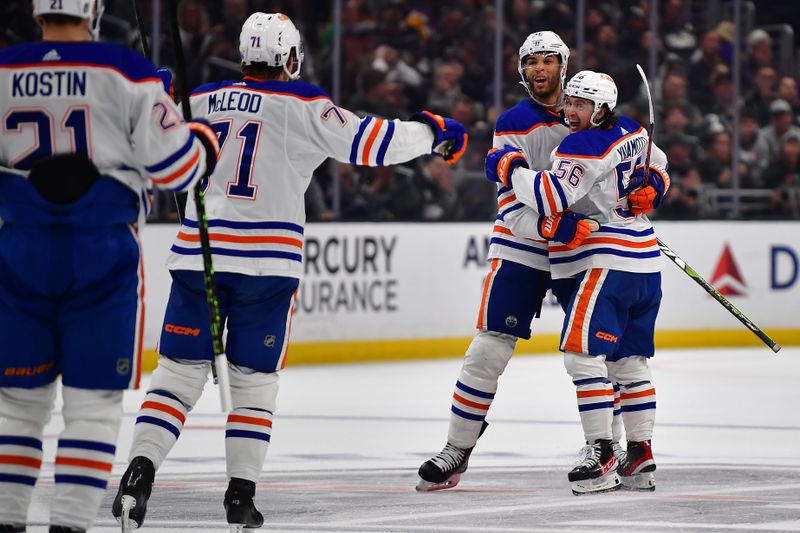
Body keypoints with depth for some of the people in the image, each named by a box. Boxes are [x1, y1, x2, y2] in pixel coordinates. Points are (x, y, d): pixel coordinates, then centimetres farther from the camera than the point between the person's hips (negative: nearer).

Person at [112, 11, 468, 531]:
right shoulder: (302, 105, -3)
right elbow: (366, 142, -2)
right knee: (254, 377, 8)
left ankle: (138, 473, -10)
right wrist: (432, 133, 11)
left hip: (198, 253, 3)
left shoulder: (199, 101, 8)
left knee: (180, 368, 5)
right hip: (267, 262, -3)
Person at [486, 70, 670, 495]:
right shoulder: (630, 131, 13)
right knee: (627, 360, 13)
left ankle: (601, 454, -16)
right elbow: (656, 165, 32)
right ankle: (640, 458, 15)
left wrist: (508, 168, -12)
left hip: (609, 264, -10)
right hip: (643, 264, 10)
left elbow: (551, 197, -24)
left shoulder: (583, 146, -16)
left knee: (582, 352, -13)